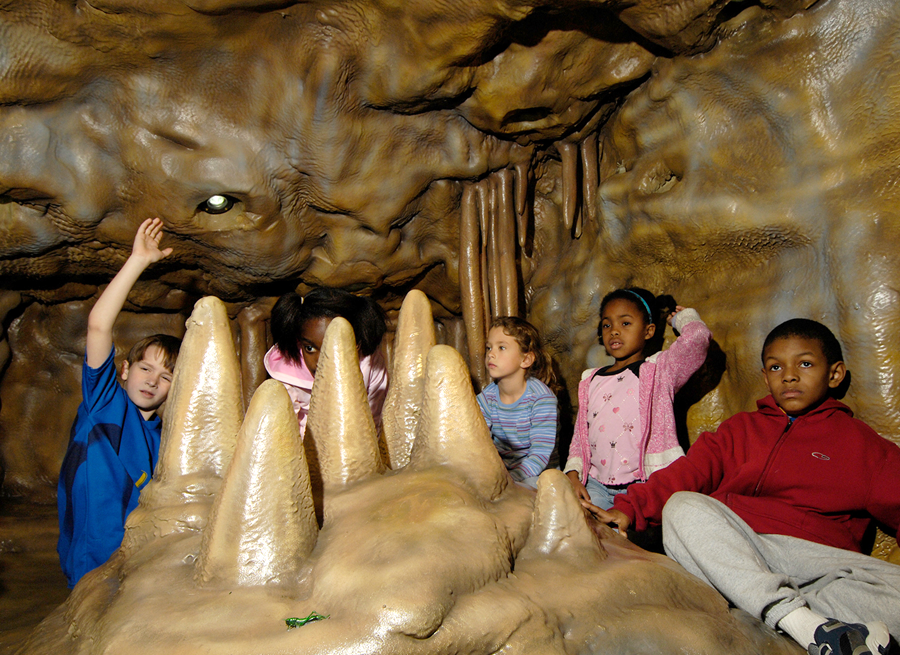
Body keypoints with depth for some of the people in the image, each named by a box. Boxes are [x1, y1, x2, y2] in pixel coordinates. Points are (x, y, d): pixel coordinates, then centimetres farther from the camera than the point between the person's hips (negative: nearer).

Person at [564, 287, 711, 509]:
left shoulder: (658, 370, 2)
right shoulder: (590, 381, 16)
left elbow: (698, 337, -15)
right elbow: (579, 436, 16)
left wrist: (682, 317, 7)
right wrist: (573, 474, 0)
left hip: (644, 484, -4)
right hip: (597, 485, 4)